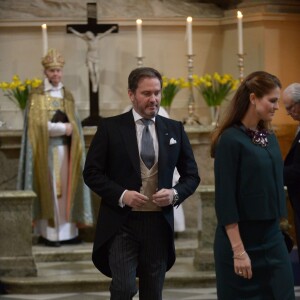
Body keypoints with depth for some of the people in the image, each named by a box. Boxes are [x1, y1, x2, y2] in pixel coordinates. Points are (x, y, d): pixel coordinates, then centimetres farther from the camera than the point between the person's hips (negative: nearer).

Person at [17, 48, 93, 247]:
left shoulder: (67, 95, 13)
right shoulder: (37, 95, -3)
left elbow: (74, 123, 14)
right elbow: (38, 124, -12)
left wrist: (70, 128, -7)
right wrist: (63, 128, -11)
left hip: (65, 148, 5)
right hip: (46, 149, -5)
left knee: (66, 188, 3)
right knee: (49, 189, -5)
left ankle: (67, 231, 6)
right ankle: (48, 233, -3)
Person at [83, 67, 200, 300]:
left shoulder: (174, 129, 7)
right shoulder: (110, 127, -1)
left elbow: (192, 175, 12)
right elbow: (92, 173, -2)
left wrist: (175, 194, -9)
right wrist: (121, 195, -17)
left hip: (158, 223, 3)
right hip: (121, 222, -3)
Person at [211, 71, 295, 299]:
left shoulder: (270, 138, 9)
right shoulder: (231, 140, -12)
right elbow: (225, 200, -15)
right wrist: (238, 251, -19)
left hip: (272, 237, 6)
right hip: (241, 238, -6)